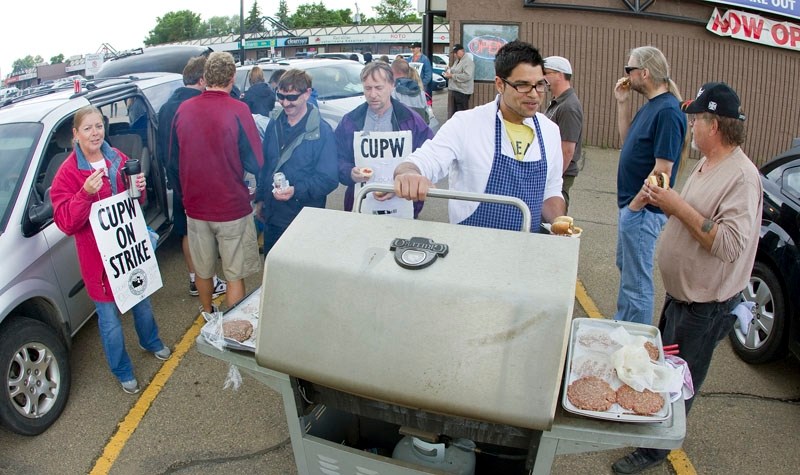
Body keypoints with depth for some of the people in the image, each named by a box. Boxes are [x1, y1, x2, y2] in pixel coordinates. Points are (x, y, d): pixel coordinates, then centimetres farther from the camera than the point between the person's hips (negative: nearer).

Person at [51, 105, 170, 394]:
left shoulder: (117, 159, 1)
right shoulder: (67, 173, -14)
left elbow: (136, 203, 13)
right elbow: (65, 223, -17)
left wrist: (139, 189, -10)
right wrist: (85, 193, -32)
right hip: (98, 254, -5)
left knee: (142, 301, 23)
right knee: (109, 318, 5)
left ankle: (151, 342, 51)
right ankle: (122, 371, 27)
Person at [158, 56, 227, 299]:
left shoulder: (166, 107, 6)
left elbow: (162, 148, 14)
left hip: (179, 181, 8)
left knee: (188, 231, 16)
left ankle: (194, 280, 28)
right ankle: (209, 282, 15)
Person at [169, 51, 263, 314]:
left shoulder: (183, 110, -3)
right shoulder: (238, 110, -16)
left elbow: (173, 161, 8)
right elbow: (255, 164, -15)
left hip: (195, 206, 5)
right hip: (232, 208, -4)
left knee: (203, 270, 21)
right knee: (235, 276, 9)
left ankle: (208, 316, 42)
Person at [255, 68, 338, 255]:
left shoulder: (322, 131, -12)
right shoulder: (274, 125, 7)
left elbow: (329, 179, -15)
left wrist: (297, 191, -27)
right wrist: (260, 199, 19)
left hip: (303, 220, -6)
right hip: (271, 217, 6)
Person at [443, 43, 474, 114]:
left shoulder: (468, 61, -13)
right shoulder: (457, 60, 18)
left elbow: (467, 76, -24)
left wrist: (452, 76, -20)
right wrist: (449, 72, 9)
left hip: (462, 92, -10)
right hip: (455, 90, 10)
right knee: (455, 113, 14)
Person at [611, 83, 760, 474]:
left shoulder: (742, 177, -24)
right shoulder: (705, 164, 6)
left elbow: (730, 243, -32)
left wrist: (679, 206, -28)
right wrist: (666, 203, -2)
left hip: (706, 306, -9)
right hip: (680, 293, 9)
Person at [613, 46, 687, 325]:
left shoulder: (667, 111, -21)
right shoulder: (651, 106, 9)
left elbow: (662, 170, -23)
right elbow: (627, 140, 18)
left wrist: (635, 206, -18)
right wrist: (622, 102, 9)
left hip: (642, 210, -10)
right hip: (631, 204, 10)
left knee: (637, 281, 1)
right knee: (625, 267, 23)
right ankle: (622, 324, 40)